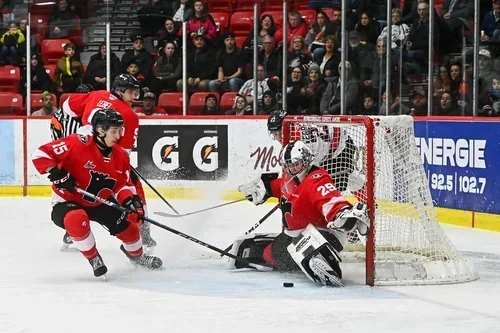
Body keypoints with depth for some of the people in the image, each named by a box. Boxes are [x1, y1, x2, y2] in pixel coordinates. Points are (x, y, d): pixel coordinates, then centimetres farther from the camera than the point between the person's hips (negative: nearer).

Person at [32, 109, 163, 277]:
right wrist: (57, 174, -34)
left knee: (128, 225, 2)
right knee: (77, 219, -39)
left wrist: (130, 200, -19)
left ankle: (136, 254, 38)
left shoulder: (120, 156, -5)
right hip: (67, 201, -6)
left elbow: (122, 184, 2)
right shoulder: (77, 143, -26)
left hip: (100, 202, 6)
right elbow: (41, 154, -26)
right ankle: (93, 258, -12)